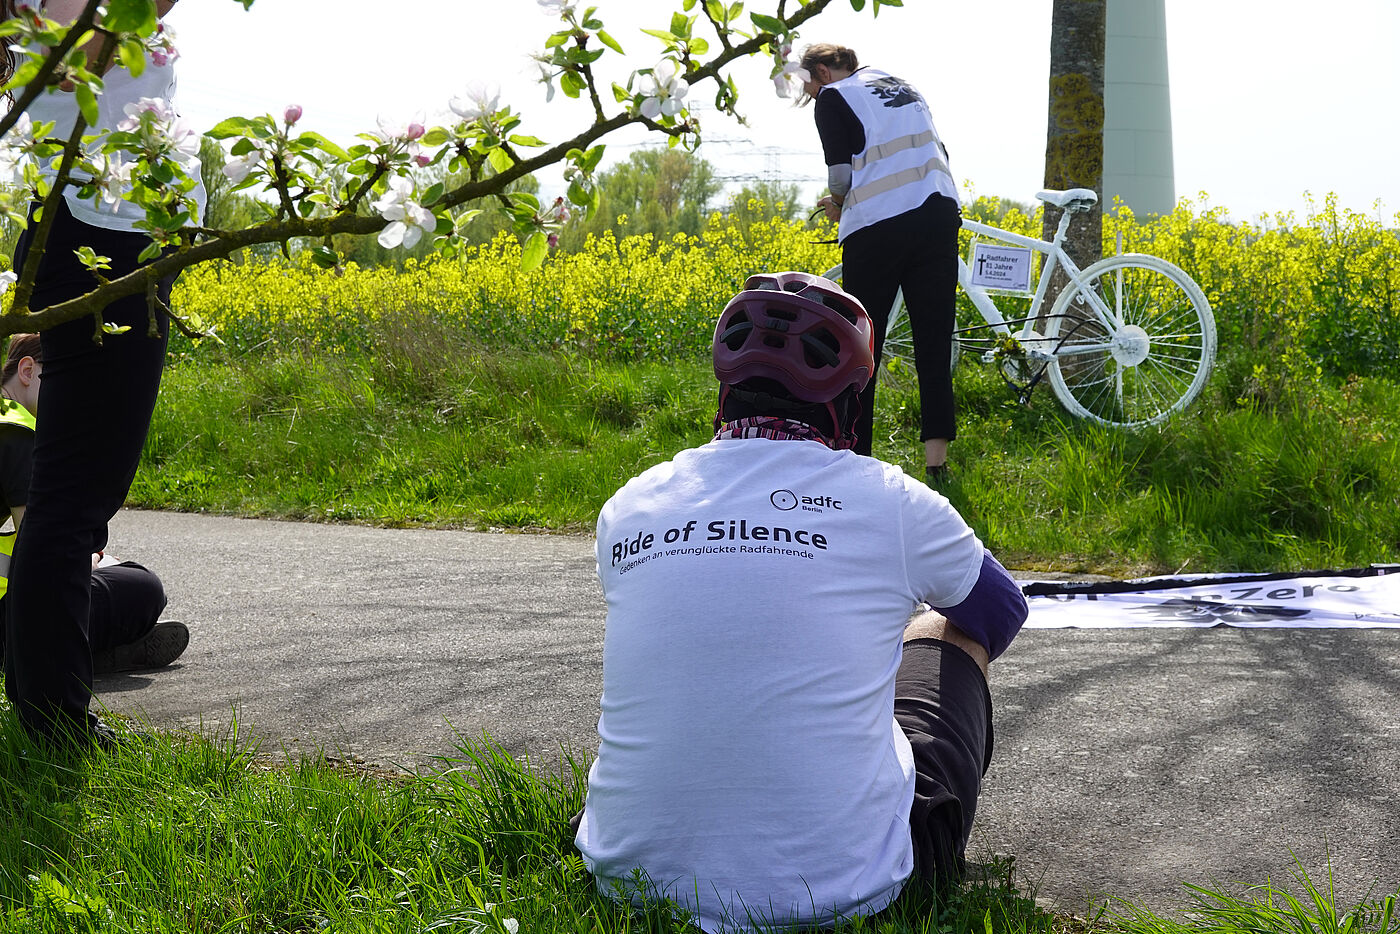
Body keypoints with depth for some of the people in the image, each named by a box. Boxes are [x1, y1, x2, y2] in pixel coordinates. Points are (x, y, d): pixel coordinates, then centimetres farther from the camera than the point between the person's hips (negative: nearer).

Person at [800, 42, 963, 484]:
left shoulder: (833, 98, 4)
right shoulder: (904, 88, 24)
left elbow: (841, 173, -7)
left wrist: (838, 203, 14)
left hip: (877, 228, -5)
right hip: (940, 216, 5)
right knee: (934, 344, 5)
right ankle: (937, 460, 1)